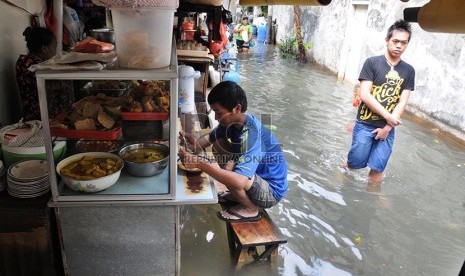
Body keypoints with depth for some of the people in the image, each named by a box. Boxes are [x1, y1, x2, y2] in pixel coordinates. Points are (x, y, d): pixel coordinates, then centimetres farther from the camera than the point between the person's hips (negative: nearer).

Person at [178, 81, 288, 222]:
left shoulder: (250, 135, -34)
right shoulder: (234, 120, -8)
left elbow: (239, 182, -44)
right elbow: (211, 137, 9)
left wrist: (200, 163, -41)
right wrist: (196, 144, -15)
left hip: (271, 191, -8)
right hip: (257, 177, 8)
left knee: (228, 169, -32)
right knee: (219, 143, -1)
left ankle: (250, 209, -3)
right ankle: (239, 195, 12)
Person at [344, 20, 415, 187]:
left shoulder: (408, 71, 5)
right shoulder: (372, 63, -5)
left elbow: (402, 102, 1)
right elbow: (364, 95, -12)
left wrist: (387, 127, -8)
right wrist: (387, 115, -15)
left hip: (388, 128, 3)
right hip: (365, 125, -2)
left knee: (377, 169, 3)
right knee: (355, 163, 4)